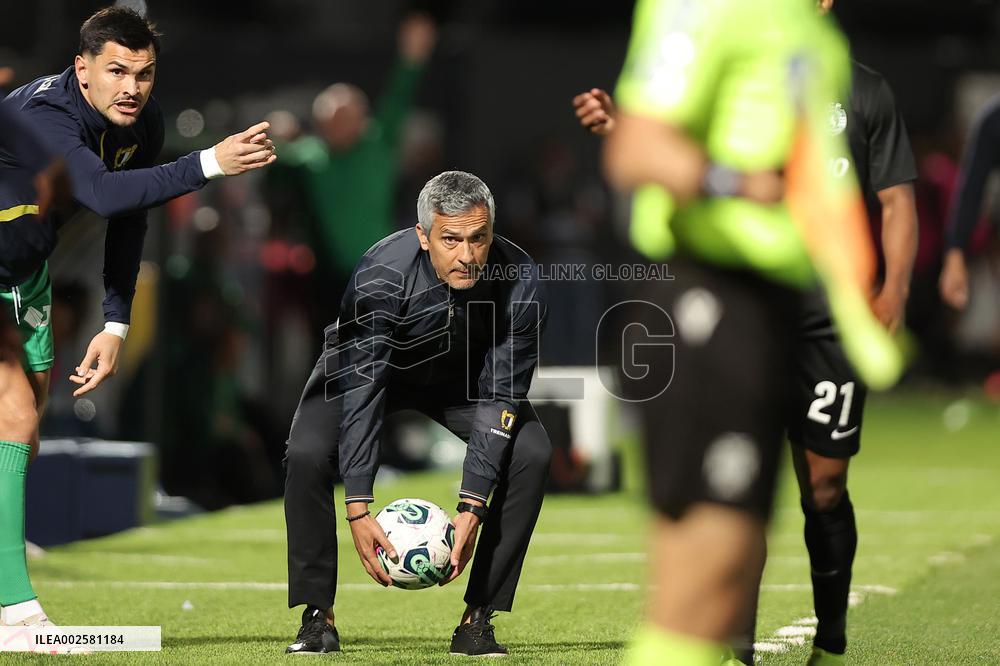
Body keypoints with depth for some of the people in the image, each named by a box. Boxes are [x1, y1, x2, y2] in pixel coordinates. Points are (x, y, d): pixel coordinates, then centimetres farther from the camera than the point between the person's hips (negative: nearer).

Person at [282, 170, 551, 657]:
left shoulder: (519, 282, -31)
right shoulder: (381, 275, -38)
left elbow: (500, 397, -27)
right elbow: (361, 387, -37)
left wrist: (473, 508, -34)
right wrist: (358, 508, -43)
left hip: (464, 376, 2)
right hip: (369, 362, -2)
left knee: (532, 453, -21)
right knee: (307, 454, -27)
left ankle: (478, 619, -12)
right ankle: (318, 617, -13)